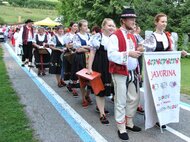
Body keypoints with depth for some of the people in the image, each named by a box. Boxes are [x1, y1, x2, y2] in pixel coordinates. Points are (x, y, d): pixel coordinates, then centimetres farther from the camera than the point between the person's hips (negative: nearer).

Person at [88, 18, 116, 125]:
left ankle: (100, 106, 37)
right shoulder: (98, 37, -7)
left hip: (110, 66, 5)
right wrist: (89, 68, -12)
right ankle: (102, 113, 8)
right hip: (99, 66, -5)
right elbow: (92, 52, -8)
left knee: (106, 88, 14)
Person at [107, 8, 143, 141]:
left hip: (133, 72, 8)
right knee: (121, 101, 1)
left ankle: (129, 123, 31)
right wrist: (128, 53, -28)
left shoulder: (133, 37, 14)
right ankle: (121, 128, 14)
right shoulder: (115, 36, -11)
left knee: (134, 99, 14)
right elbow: (111, 55, -21)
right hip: (120, 73, -8)